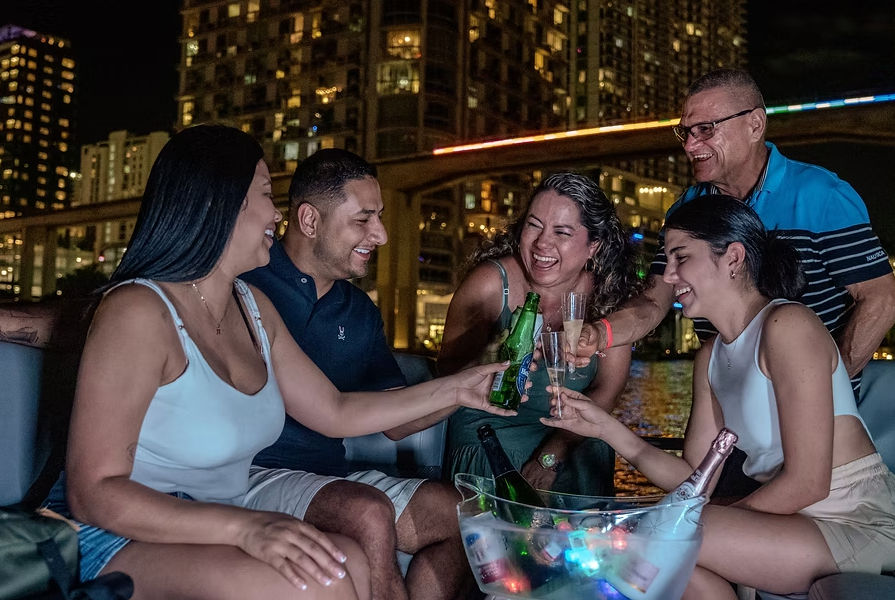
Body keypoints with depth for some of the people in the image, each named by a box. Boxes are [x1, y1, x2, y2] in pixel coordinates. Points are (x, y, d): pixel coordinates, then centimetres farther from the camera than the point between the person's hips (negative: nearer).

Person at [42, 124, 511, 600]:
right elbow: (93, 493, -23)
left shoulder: (253, 307, 8)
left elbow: (336, 413, 14)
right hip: (125, 536, -8)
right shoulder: (138, 311, -20)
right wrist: (245, 528, -35)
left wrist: (453, 389, 11)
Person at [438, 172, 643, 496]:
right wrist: (490, 361, -35)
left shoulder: (609, 294, -8)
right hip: (489, 444, -2)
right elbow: (448, 373, -12)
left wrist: (551, 456, -15)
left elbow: (606, 392, -5)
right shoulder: (490, 284, -15)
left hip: (574, 448, 2)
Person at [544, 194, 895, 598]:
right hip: (795, 523, 8)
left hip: (858, 525, -8)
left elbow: (807, 483, -18)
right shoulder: (711, 358, 10)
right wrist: (606, 428, -2)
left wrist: (718, 524, -7)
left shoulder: (786, 324, -15)